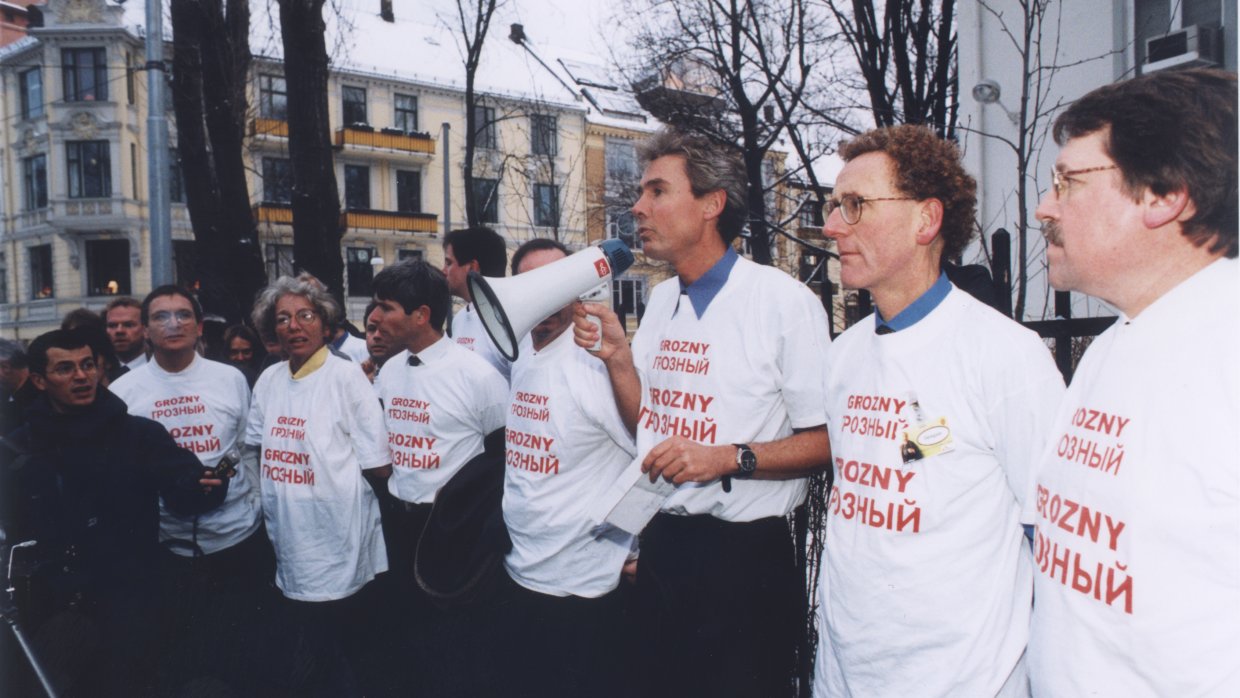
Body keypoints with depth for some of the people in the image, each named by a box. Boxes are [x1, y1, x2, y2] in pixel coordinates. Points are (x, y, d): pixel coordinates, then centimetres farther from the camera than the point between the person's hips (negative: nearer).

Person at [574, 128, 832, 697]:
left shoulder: (782, 300, -13)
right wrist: (616, 355, -2)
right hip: (663, 543, 7)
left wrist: (730, 458, -25)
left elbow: (826, 438, -15)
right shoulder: (661, 299, 9)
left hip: (744, 556, -6)